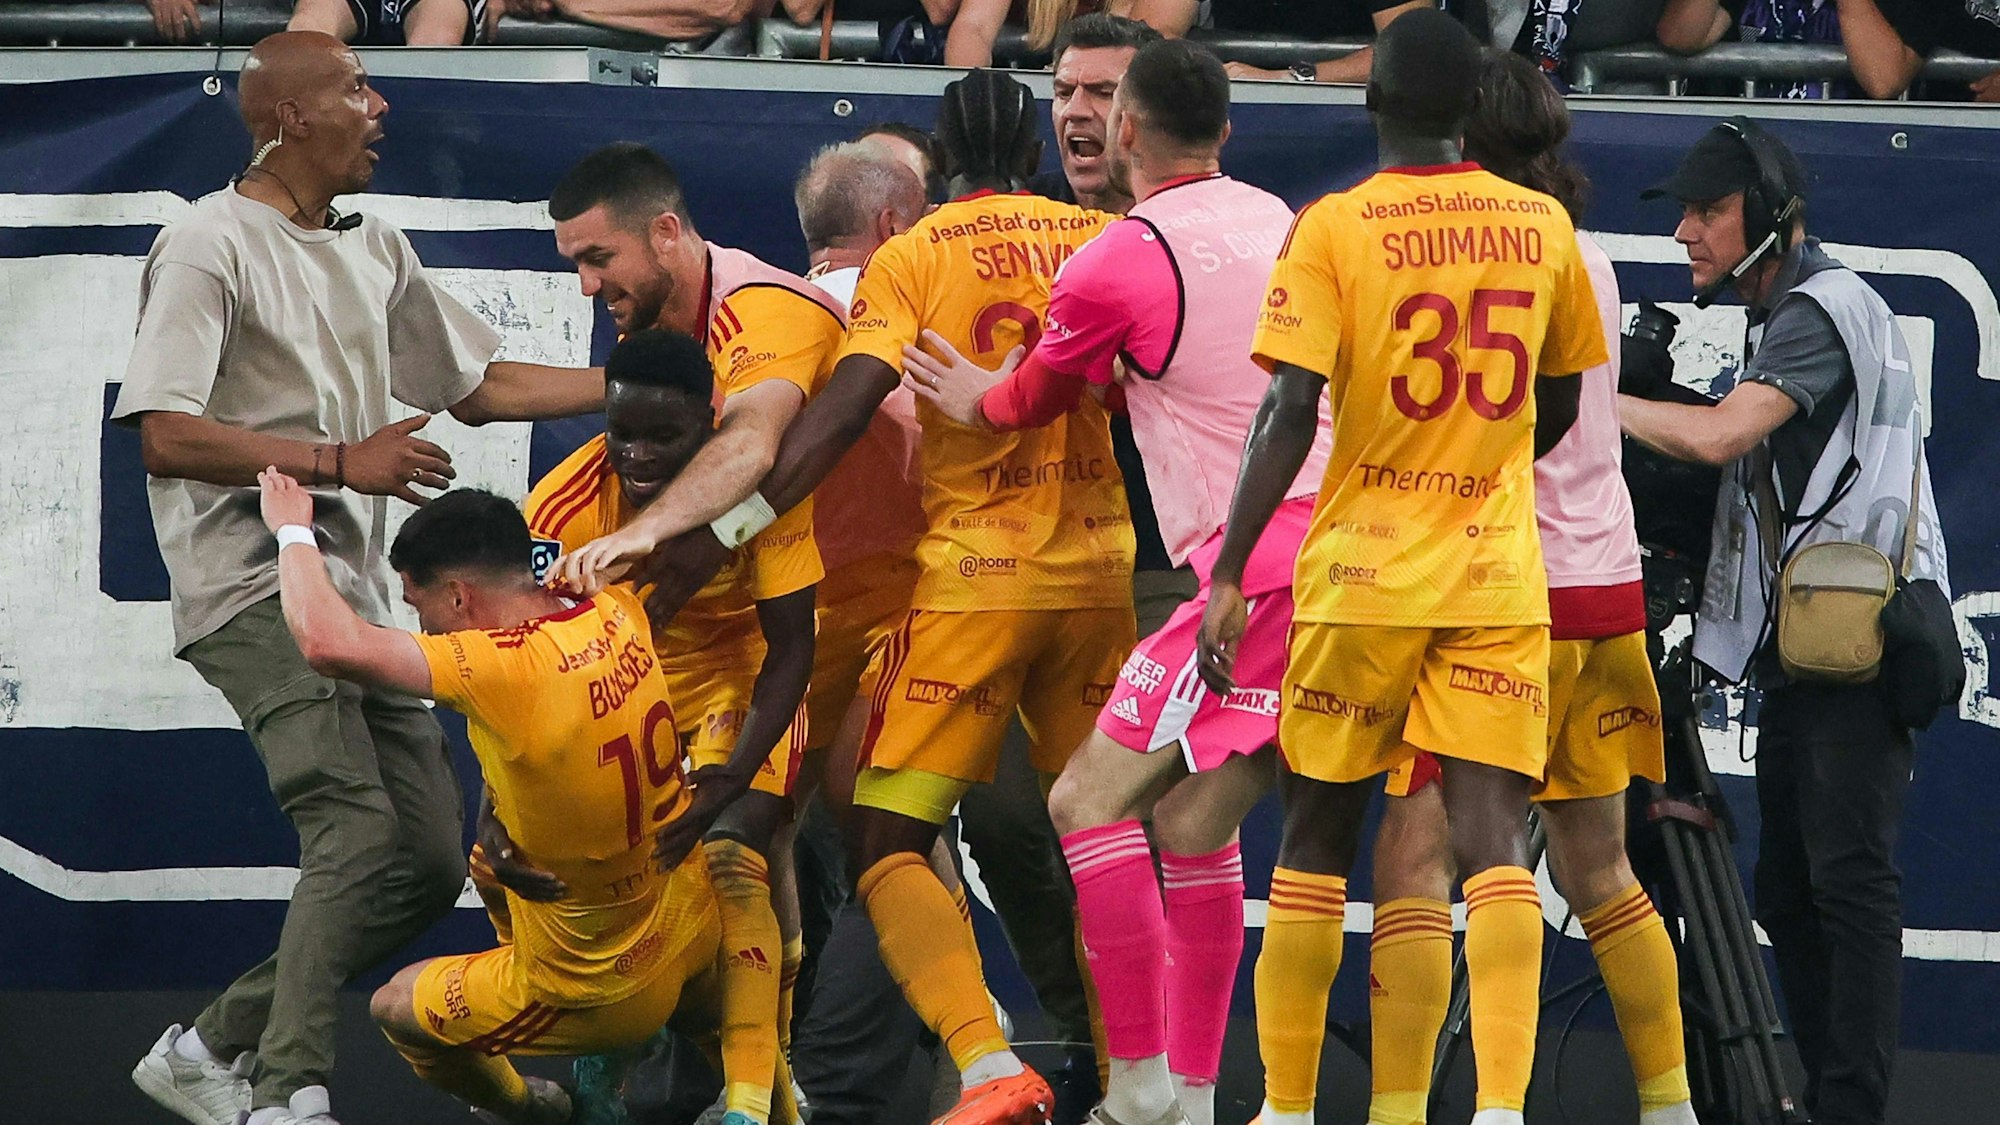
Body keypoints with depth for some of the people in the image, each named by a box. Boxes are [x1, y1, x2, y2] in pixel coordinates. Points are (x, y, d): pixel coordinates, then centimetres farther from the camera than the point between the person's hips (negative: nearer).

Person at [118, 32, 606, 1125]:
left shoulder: (376, 250, 19)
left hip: (353, 594, 9)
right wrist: (341, 461, -17)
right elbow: (165, 437, -16)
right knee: (357, 831, -23)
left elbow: (478, 385, 26)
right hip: (254, 586, -9)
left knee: (428, 861, 3)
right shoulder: (211, 245, -7)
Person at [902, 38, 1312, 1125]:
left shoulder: (1117, 261, -7)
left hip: (1256, 565, -8)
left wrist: (966, 395, 32)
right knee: (1194, 820, 16)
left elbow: (1028, 402, 12)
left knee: (1091, 800, -3)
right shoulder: (1276, 222, 15)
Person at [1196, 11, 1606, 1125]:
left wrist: (1229, 574, -12)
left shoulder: (1334, 228, -6)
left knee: (1317, 835, 11)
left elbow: (1292, 411, -14)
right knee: (1494, 833, -5)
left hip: (1363, 571, -2)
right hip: (1498, 572, 2)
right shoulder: (1543, 226, 4)